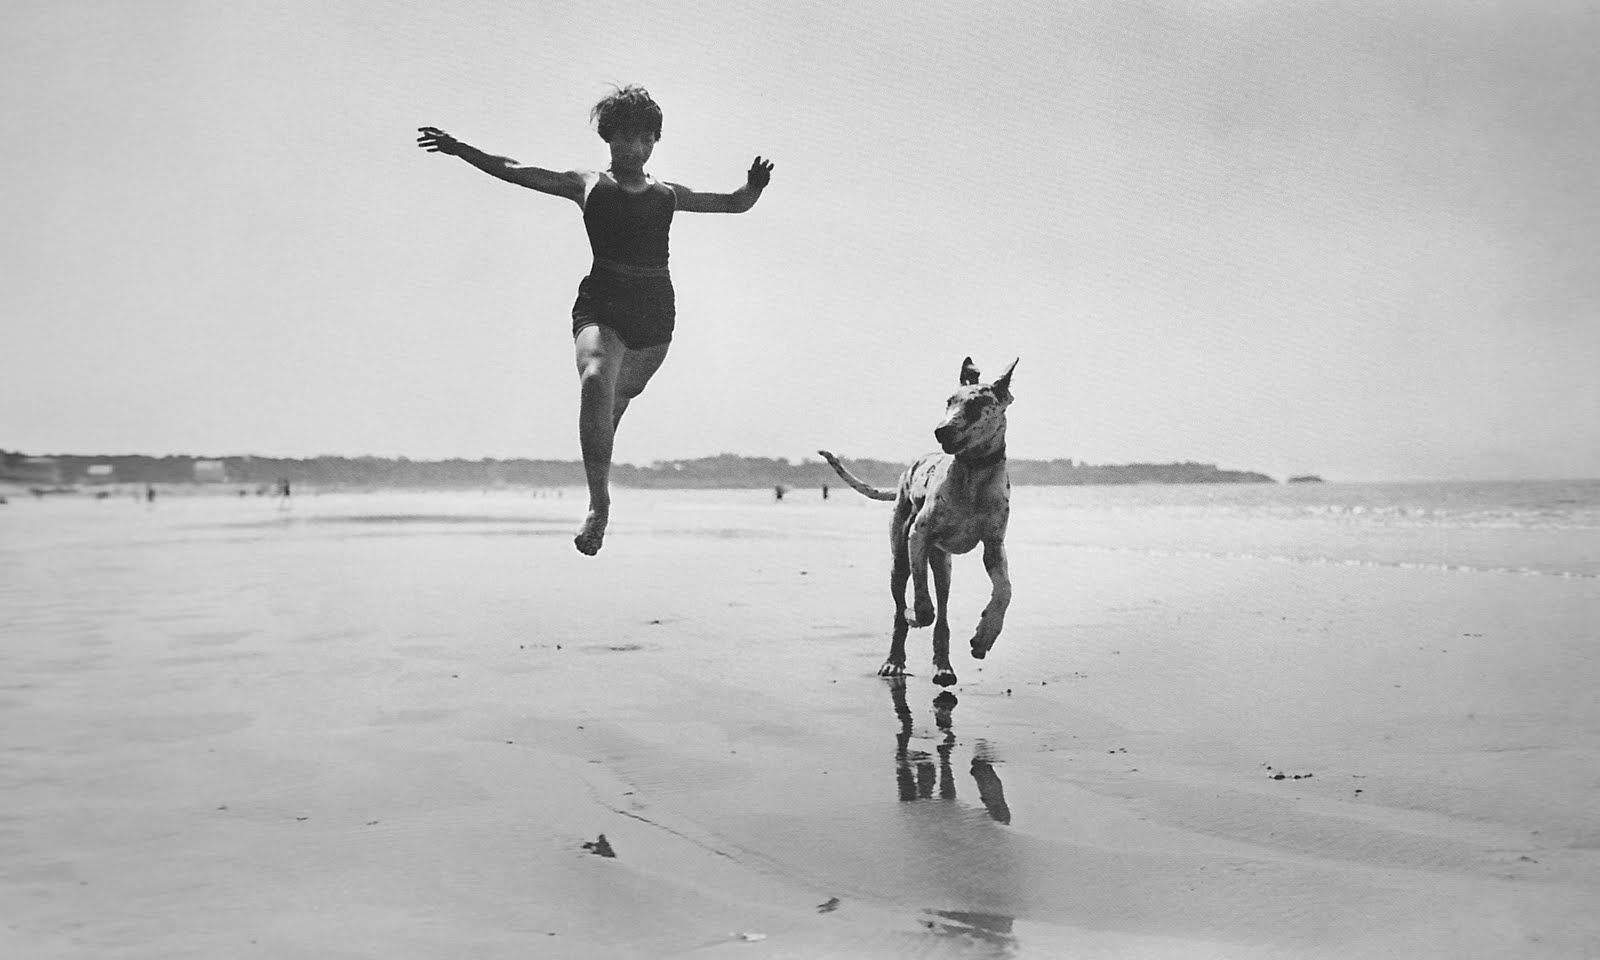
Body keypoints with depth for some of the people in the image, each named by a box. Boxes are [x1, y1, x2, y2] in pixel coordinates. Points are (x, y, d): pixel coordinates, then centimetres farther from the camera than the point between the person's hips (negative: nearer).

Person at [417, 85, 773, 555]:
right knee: (595, 381, -29)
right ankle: (599, 504, -26)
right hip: (601, 305, -3)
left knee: (619, 397, 12)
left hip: (656, 310, 3)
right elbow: (514, 172, 11)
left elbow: (733, 203, 21)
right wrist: (459, 149, 5)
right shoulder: (588, 185, 11)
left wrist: (754, 188, -1)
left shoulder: (667, 194, 16)